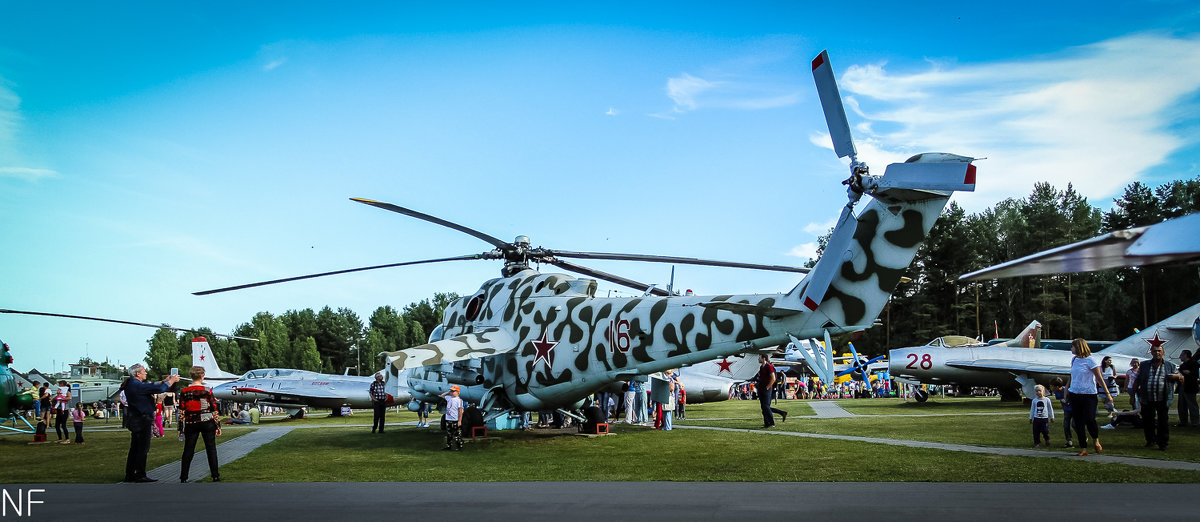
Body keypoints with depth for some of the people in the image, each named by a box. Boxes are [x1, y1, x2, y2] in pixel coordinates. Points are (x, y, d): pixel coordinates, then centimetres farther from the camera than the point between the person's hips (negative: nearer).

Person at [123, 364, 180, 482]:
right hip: (142, 421, -10)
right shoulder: (137, 385, -20)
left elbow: (151, 386, 21)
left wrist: (164, 381, 17)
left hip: (135, 420, 10)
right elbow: (159, 389, -19)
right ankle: (140, 475, 1)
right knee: (143, 448, -3)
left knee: (135, 449, 14)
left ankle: (130, 475, 18)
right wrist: (171, 381, -4)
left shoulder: (131, 384, 11)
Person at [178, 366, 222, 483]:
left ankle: (183, 477, 8)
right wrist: (218, 426, 1)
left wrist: (180, 429, 8)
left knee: (188, 450, 7)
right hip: (207, 423, -2)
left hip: (191, 424, 2)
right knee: (211, 449, 6)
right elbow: (214, 410, -6)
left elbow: (181, 413, 1)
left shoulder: (184, 392, -2)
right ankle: (215, 476, 8)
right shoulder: (207, 391, -7)